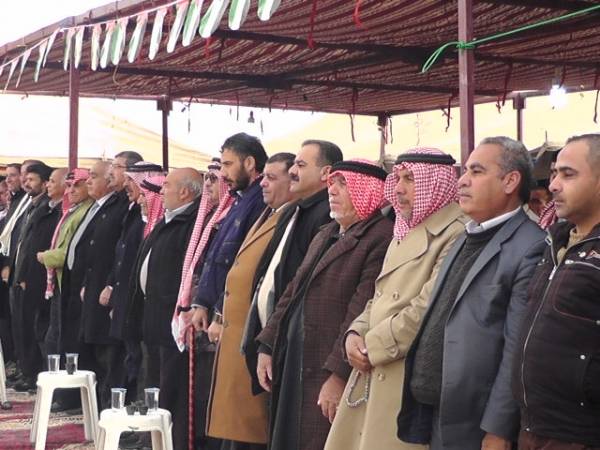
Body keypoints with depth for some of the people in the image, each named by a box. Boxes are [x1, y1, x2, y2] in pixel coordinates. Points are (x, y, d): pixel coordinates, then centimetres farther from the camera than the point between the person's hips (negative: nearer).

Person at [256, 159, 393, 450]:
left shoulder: (381, 238, -14)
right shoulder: (325, 235, 17)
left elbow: (361, 313, -20)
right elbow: (293, 293, 18)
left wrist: (339, 374, -22)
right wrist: (267, 347, 12)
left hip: (329, 373, -9)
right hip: (292, 364, 9)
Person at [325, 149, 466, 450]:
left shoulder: (455, 234, -13)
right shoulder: (405, 233, 18)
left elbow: (429, 307, -21)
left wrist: (373, 347, -14)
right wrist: (355, 334, 0)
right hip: (372, 375, 9)